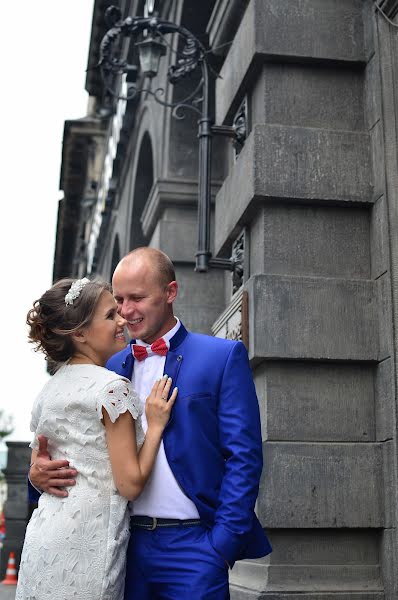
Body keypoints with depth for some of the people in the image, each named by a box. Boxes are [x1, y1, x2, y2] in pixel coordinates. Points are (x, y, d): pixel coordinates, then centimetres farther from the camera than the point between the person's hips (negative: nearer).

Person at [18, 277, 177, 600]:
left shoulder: (49, 388, 10)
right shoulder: (114, 387, -13)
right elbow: (130, 484, -14)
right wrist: (156, 425, -7)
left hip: (42, 540, 8)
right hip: (87, 544, -8)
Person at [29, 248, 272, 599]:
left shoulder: (223, 356, -2)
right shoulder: (111, 367, 11)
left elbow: (243, 458, -6)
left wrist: (224, 544, -12)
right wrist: (41, 473, -7)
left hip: (193, 544, -4)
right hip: (126, 543, 4)